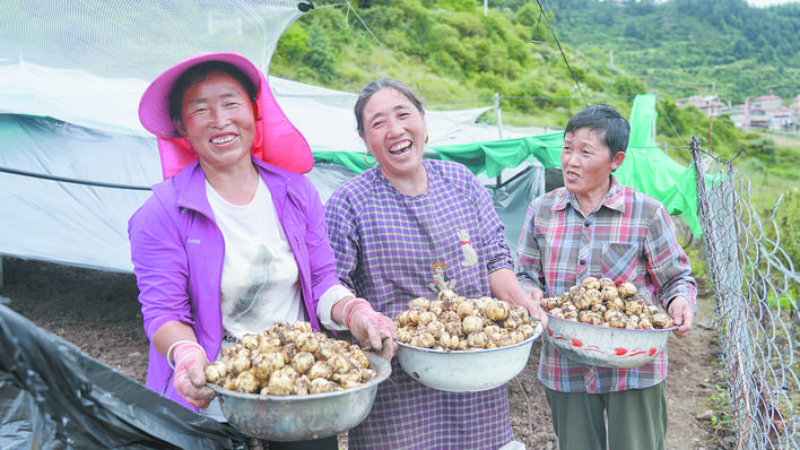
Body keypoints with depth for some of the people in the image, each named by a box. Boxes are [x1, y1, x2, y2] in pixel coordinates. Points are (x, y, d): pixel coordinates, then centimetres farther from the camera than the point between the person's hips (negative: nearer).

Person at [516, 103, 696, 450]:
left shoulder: (646, 213, -7)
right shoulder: (541, 210, 2)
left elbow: (676, 279, 1)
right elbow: (526, 276, 8)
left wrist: (679, 302, -21)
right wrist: (531, 295, -14)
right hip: (565, 369, 3)